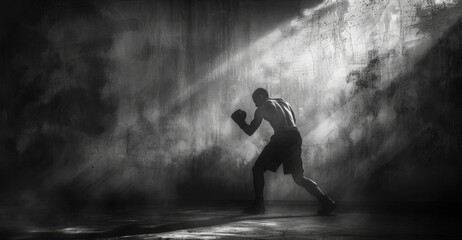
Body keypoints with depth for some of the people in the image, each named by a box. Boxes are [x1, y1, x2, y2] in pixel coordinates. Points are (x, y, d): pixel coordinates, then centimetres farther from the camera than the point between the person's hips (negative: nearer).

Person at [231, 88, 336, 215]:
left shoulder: (262, 109, 8)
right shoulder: (283, 101, 25)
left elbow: (250, 131, 11)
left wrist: (240, 121, 29)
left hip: (281, 138, -6)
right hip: (296, 136, 6)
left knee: (257, 169, 10)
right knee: (298, 177, 9)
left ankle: (259, 205, 6)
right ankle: (326, 202, -4)